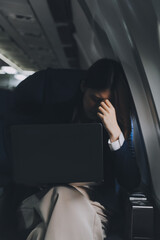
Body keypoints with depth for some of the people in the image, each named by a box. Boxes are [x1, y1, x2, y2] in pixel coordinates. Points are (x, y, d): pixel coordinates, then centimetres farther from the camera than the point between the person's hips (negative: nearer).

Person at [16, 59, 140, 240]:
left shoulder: (119, 125, 0)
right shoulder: (55, 114, 3)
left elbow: (131, 183, -10)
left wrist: (114, 133, -19)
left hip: (96, 202, -1)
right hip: (50, 193, 1)